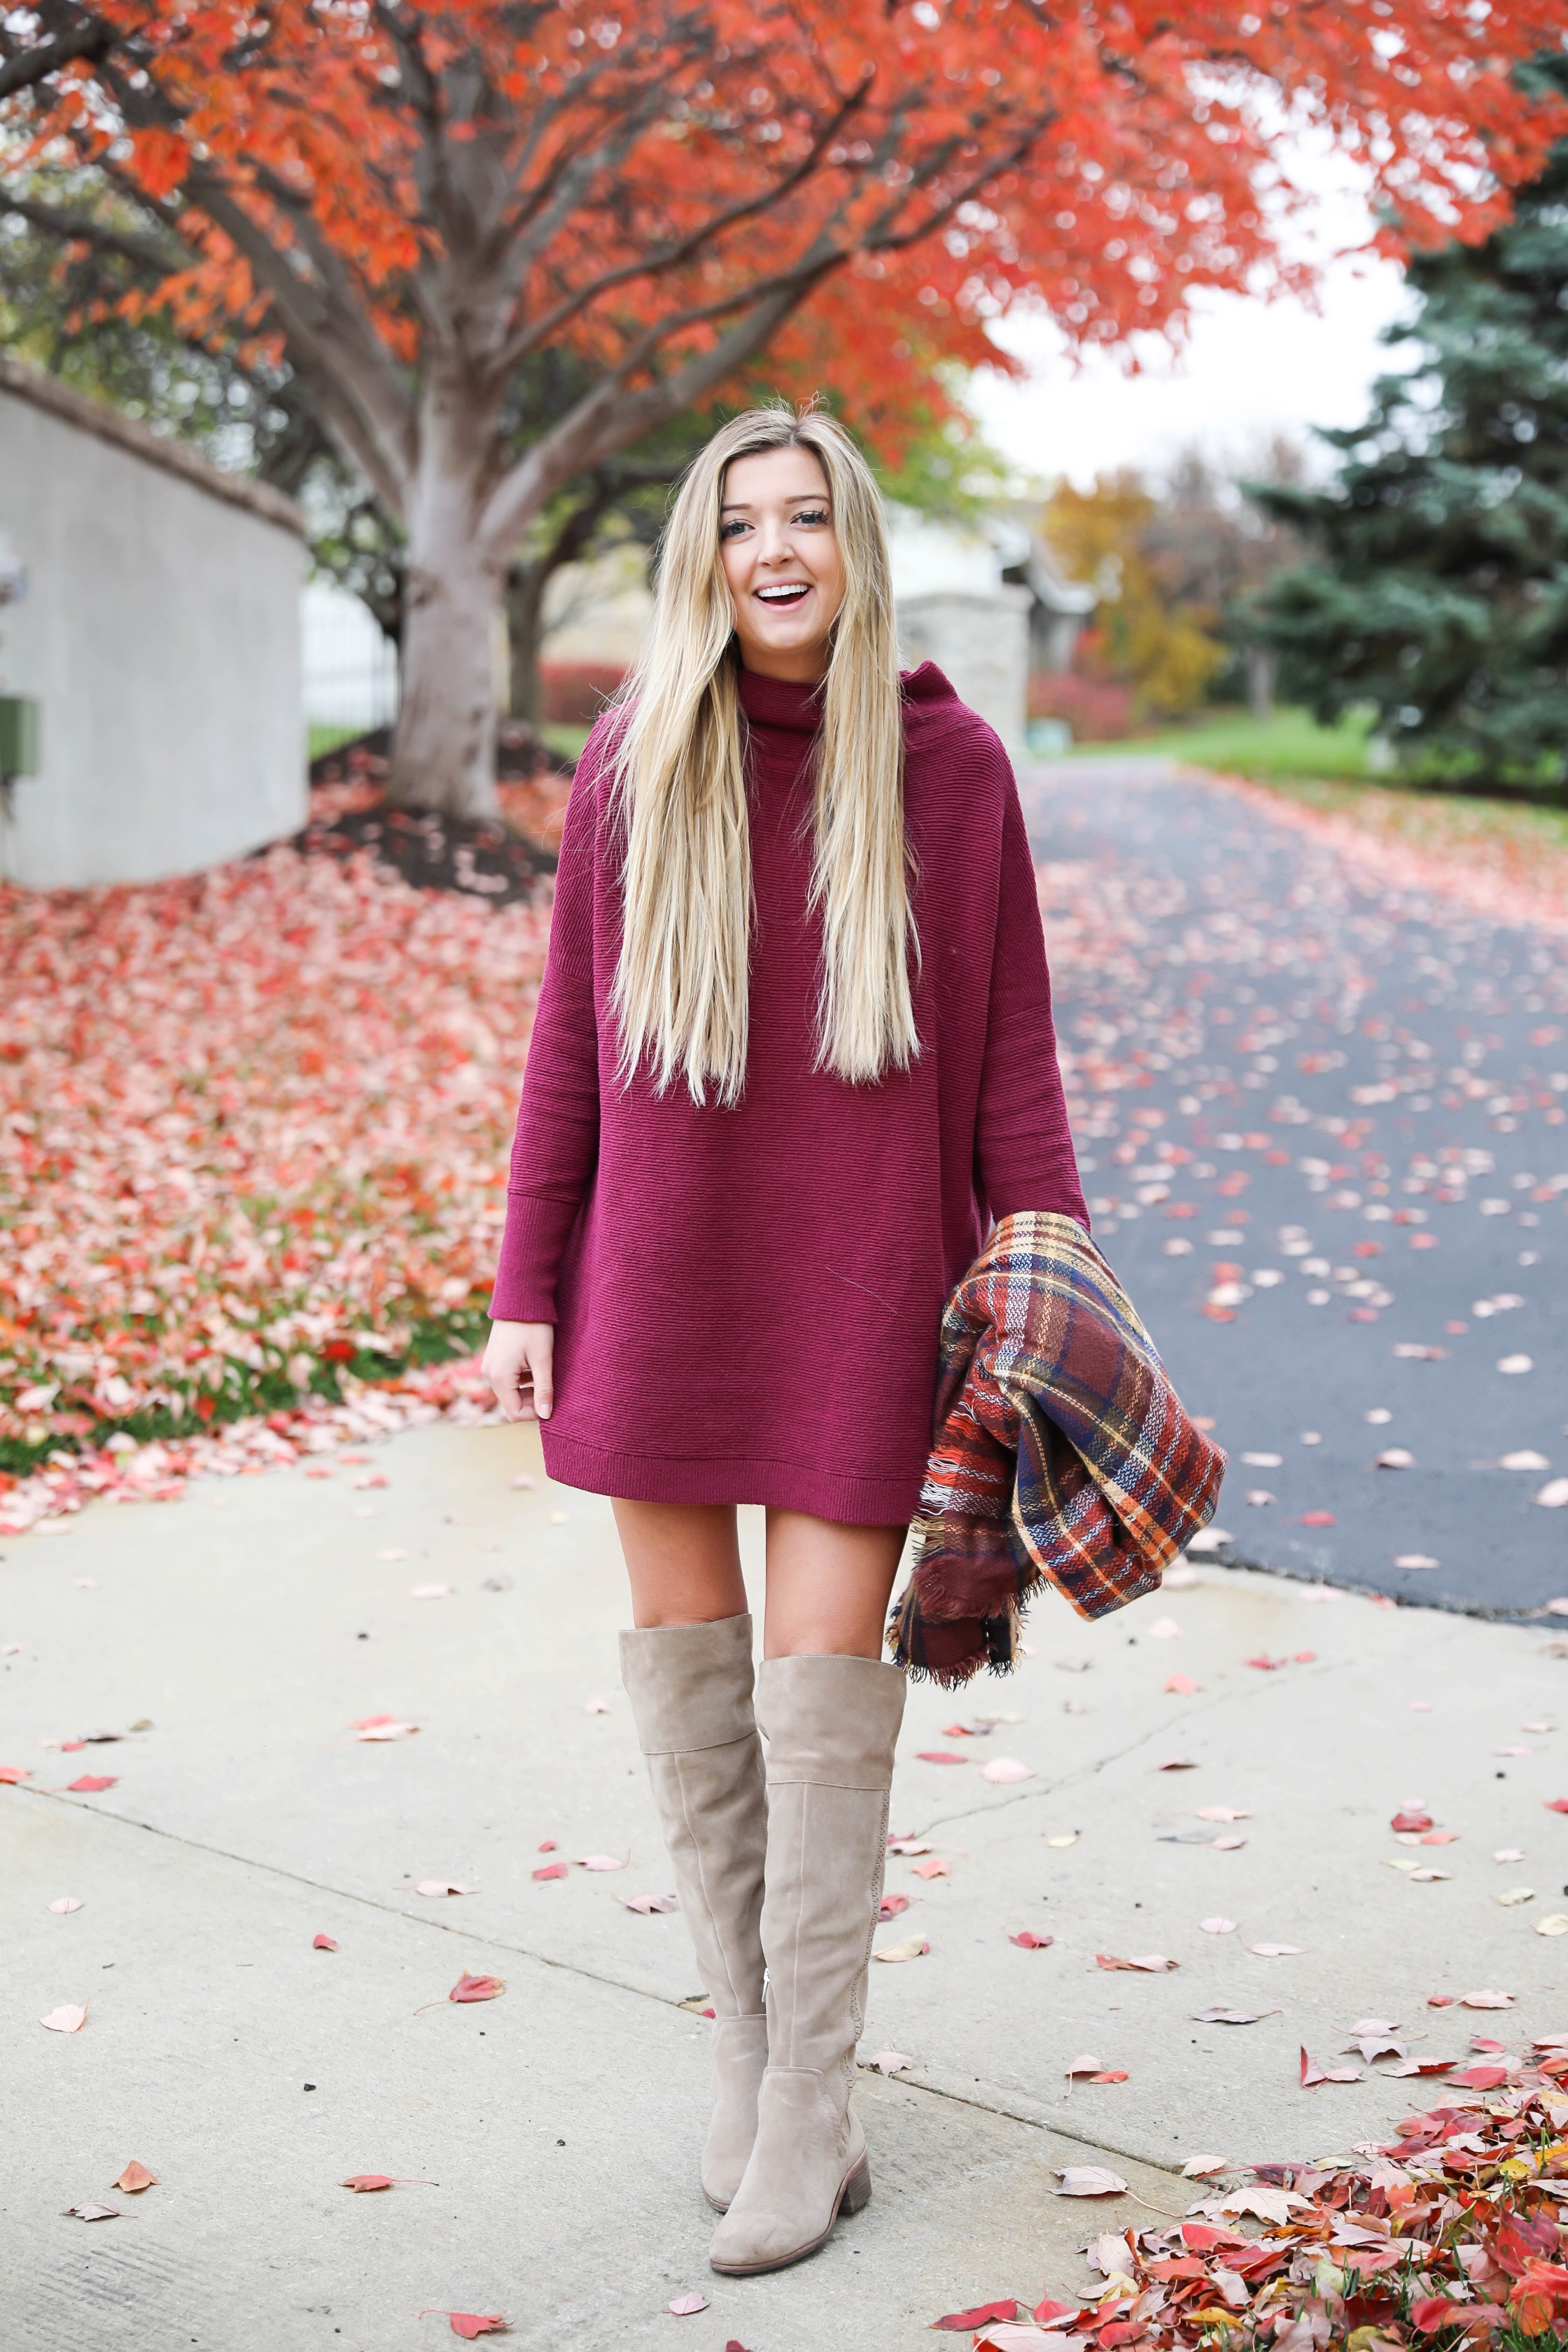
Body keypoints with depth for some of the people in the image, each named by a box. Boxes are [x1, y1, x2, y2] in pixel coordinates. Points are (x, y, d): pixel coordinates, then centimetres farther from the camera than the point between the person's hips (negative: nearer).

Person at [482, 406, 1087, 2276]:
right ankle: (746, 2038, 26)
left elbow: (1009, 1058, -1)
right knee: (682, 1645, 7)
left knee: (825, 1662, -2)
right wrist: (523, 1293, 2)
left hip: (863, 1271, -2)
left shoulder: (947, 765, -4)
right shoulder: (634, 767, -1)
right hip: (663, 1272, 2)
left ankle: (813, 2115, 12)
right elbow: (570, 1047, 4)